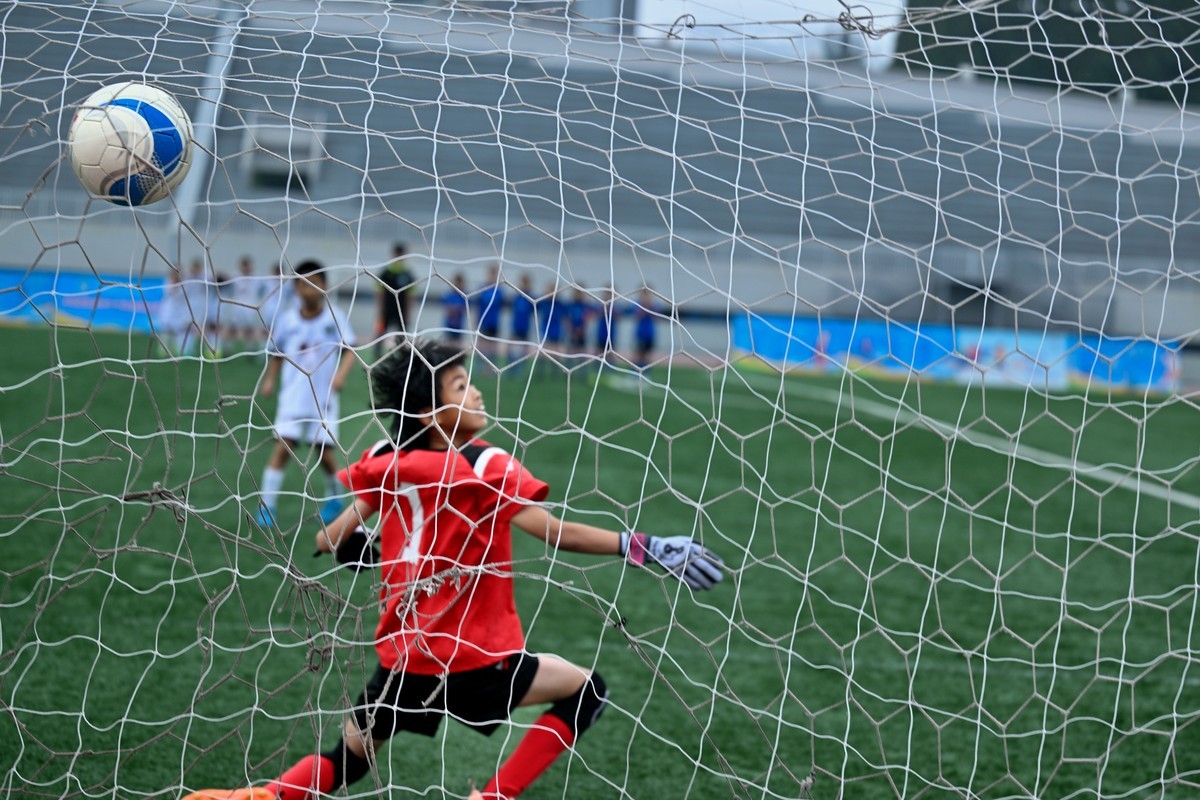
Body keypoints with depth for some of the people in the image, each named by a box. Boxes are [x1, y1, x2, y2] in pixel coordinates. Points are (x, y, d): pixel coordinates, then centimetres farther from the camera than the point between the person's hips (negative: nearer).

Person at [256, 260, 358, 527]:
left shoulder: (335, 317, -4)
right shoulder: (286, 319, 2)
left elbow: (349, 350, -7)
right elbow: (276, 353, 13)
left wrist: (341, 373, -24)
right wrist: (269, 380, 1)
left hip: (323, 398, -1)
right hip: (292, 397, 1)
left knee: (325, 452, 1)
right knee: (283, 446, -12)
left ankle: (334, 498, 26)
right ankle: (266, 504, -9)